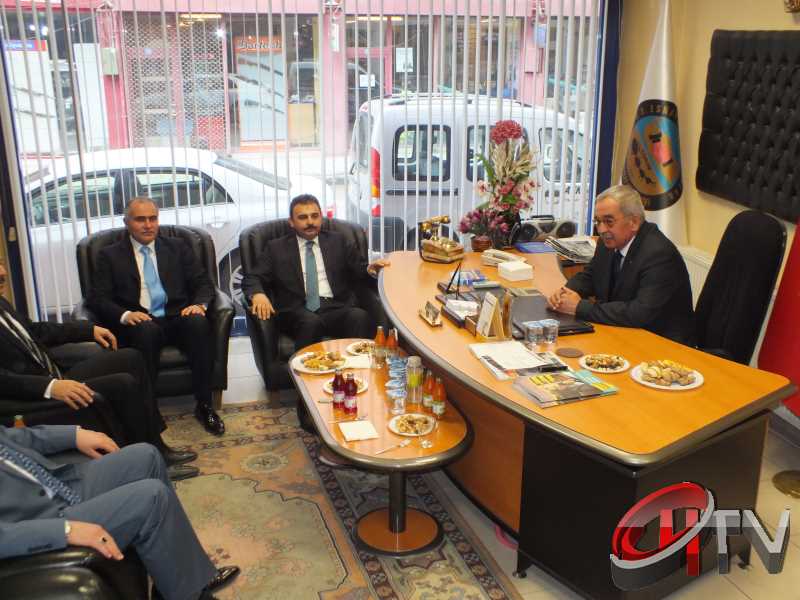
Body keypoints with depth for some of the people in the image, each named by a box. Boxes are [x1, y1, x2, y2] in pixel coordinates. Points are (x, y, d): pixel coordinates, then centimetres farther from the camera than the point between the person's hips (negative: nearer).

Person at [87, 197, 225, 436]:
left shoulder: (177, 247, 17)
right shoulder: (110, 255, 12)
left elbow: (204, 283, 13)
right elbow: (97, 298, 3)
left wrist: (199, 304, -11)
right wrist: (125, 315, -17)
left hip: (178, 318, 2)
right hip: (139, 322, -1)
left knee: (198, 322, -33)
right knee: (146, 330, -37)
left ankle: (204, 405, -24)